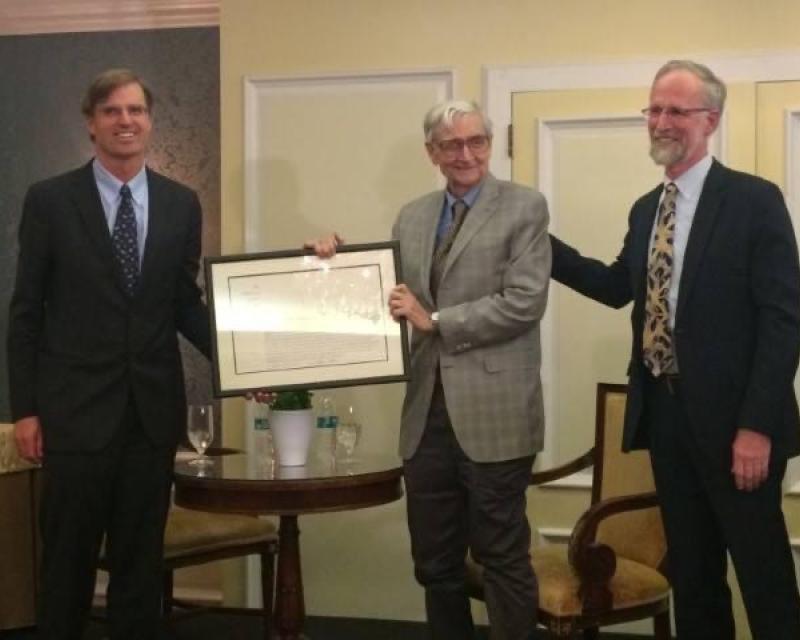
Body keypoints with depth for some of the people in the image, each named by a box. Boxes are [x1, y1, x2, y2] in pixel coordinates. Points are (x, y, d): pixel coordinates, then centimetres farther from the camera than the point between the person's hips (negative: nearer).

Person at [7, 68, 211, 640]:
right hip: (77, 406, -2)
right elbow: (26, 312, -2)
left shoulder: (181, 203, 6)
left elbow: (186, 305, 9)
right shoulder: (50, 200, -2)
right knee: (69, 557, 7)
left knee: (142, 555, 12)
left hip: (153, 406, 3)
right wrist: (25, 409, -5)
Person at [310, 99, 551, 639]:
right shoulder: (413, 217, 15)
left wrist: (435, 321, -14)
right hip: (427, 414, 6)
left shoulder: (525, 207, -3)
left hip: (492, 414, -5)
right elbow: (391, 293, 18)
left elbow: (524, 303, -13)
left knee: (503, 557, 4)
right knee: (435, 563, 13)